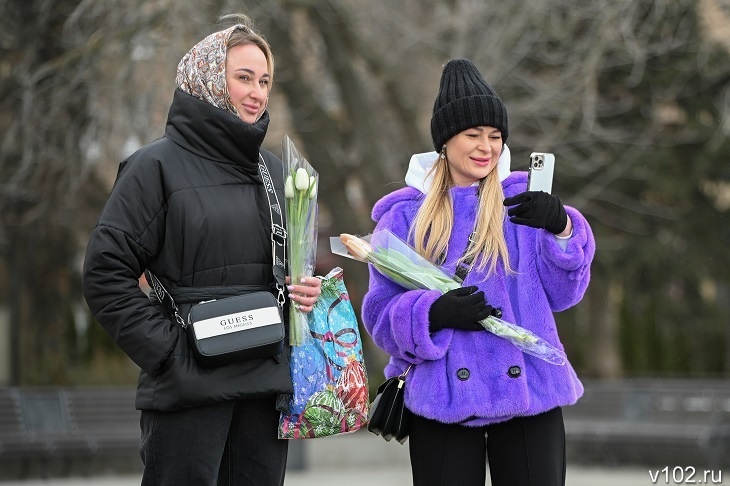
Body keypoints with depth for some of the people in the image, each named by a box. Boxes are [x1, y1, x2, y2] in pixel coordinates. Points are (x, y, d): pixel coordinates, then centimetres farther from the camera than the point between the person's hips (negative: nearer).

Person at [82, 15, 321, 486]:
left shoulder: (274, 170, 15)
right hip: (190, 388, -6)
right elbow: (105, 274, -9)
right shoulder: (158, 165, -4)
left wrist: (304, 290, 4)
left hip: (268, 383, 6)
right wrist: (170, 351, -14)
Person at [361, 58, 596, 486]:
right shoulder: (405, 216, 4)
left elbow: (561, 293, 2)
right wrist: (434, 313, -18)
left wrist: (562, 229, -15)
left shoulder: (525, 202, 7)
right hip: (443, 398, -1)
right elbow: (381, 313, 2)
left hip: (528, 391, 1)